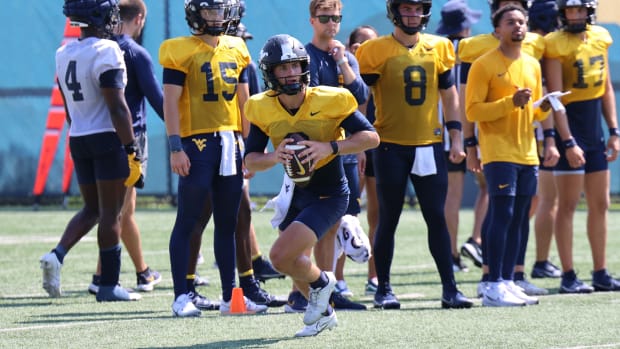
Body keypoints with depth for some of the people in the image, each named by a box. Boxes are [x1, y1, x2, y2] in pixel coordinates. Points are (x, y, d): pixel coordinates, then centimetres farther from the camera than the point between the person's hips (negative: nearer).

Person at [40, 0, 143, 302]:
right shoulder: (106, 51, -14)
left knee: (92, 209, 17)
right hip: (108, 140, -7)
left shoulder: (64, 54, 9)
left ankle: (57, 255, -4)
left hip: (78, 140, 7)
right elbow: (117, 108, -17)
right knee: (110, 213, 0)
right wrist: (132, 152, -14)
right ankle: (109, 285, 4)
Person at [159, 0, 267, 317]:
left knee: (227, 224, 10)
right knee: (187, 221, -4)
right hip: (196, 142, -6)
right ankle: (181, 297, -2)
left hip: (229, 142, 6)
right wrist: (176, 148, -15)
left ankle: (230, 296, 15)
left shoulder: (236, 50, 13)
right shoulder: (182, 52, -5)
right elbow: (171, 101, -8)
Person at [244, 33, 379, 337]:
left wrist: (330, 147, -29)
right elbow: (250, 160, -6)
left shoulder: (330, 101, -19)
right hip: (297, 192, 6)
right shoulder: (263, 110, -8)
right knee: (297, 268, 18)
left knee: (281, 256, -21)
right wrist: (273, 157, -28)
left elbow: (371, 137, -15)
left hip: (328, 195, -6)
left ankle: (321, 281, 10)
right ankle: (324, 313, 46)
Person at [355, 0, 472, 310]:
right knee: (388, 220, 3)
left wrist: (456, 137, 9)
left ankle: (450, 289, 4)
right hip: (391, 147, -3)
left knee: (437, 218, 2)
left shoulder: (438, 48, 7)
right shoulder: (376, 51, -4)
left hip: (429, 145, 3)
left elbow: (449, 93, 14)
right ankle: (383, 289, 11)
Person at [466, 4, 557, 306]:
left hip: (527, 154, 7)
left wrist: (545, 107, 0)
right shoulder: (484, 65, -5)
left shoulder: (532, 65, 16)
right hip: (498, 153, -7)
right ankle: (494, 287, -15)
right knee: (502, 215, -14)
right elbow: (472, 111, -11)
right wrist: (510, 102, -20)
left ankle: (508, 282, 10)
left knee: (518, 220, 6)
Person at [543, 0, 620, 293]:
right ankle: (568, 276, -1)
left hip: (595, 129, 7)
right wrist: (568, 142, -17)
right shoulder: (555, 45, -11)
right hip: (570, 128, -7)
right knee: (568, 205, -3)